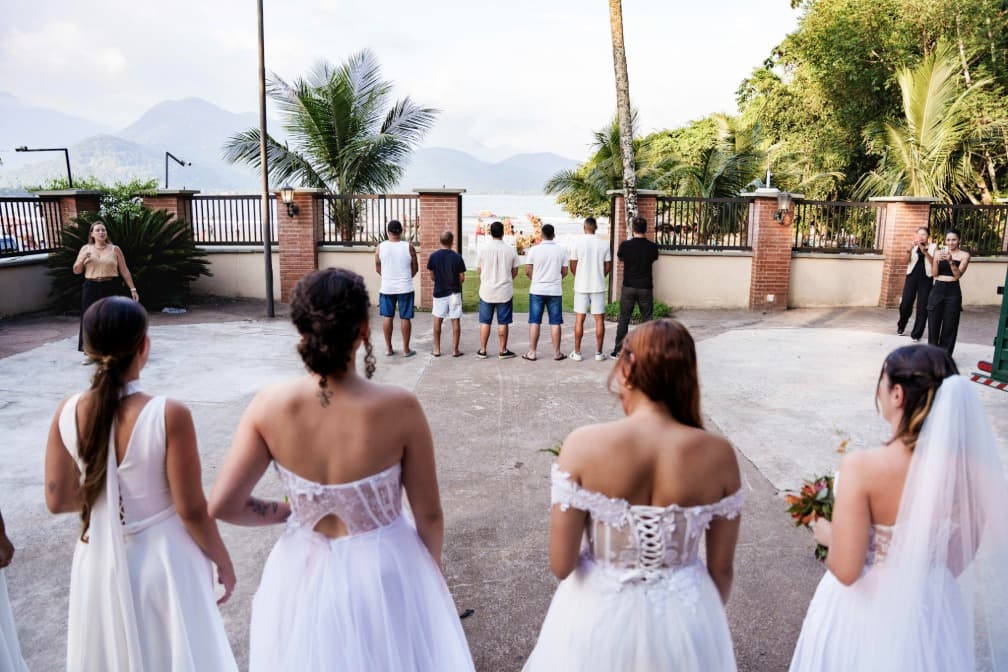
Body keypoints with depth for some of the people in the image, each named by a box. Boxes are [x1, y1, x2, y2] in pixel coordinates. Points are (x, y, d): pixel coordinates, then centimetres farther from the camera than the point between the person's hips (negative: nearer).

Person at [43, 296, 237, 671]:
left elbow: (58, 500, -1)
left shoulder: (67, 414, -11)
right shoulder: (169, 415, -24)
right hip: (164, 560, -4)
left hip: (101, 560, 4)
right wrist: (222, 559, -3)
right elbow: (191, 510, -18)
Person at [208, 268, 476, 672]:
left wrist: (287, 510, 5)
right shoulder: (399, 408, -24)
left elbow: (223, 506, -12)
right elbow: (429, 516, -13)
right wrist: (433, 570, 6)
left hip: (305, 573, 2)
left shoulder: (270, 406, -18)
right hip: (385, 572, -2)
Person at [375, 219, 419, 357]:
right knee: (405, 318, 5)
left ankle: (388, 348, 17)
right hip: (405, 288, -1)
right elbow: (415, 269, 1)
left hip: (387, 288, 1)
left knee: (387, 317, 12)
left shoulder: (381, 247, -5)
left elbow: (378, 268, 5)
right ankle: (406, 349, 10)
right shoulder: (408, 247, -8)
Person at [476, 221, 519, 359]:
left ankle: (482, 350, 14)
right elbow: (515, 272, 2)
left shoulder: (483, 249, -7)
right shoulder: (511, 250, -6)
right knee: (502, 323, 6)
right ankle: (503, 351, 12)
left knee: (485, 322, 9)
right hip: (505, 292, 0)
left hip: (486, 291, 1)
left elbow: (478, 270, 2)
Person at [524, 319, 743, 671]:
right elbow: (722, 570, -4)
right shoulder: (717, 454, -15)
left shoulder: (583, 445, -20)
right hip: (685, 619, 1)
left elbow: (561, 565, -16)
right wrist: (707, 618, 15)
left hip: (599, 614, -1)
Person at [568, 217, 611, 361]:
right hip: (598, 286, 1)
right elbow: (608, 266, 4)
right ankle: (598, 353, 8)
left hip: (581, 286, -1)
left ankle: (577, 352, 8)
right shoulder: (603, 244, -1)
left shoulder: (577, 242, -5)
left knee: (579, 319, 5)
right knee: (599, 319, 6)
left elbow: (573, 266, -2)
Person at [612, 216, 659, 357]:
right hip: (646, 287, 0)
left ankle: (619, 350, 8)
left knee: (624, 319, 7)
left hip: (628, 287, 0)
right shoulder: (652, 247, -6)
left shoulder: (625, 245, -8)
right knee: (646, 319, 8)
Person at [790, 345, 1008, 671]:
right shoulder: (969, 464, -16)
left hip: (868, 608, -3)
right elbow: (962, 557, 0)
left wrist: (827, 534, -6)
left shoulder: (862, 467, -30)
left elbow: (845, 570, -26)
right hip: (933, 607, 4)